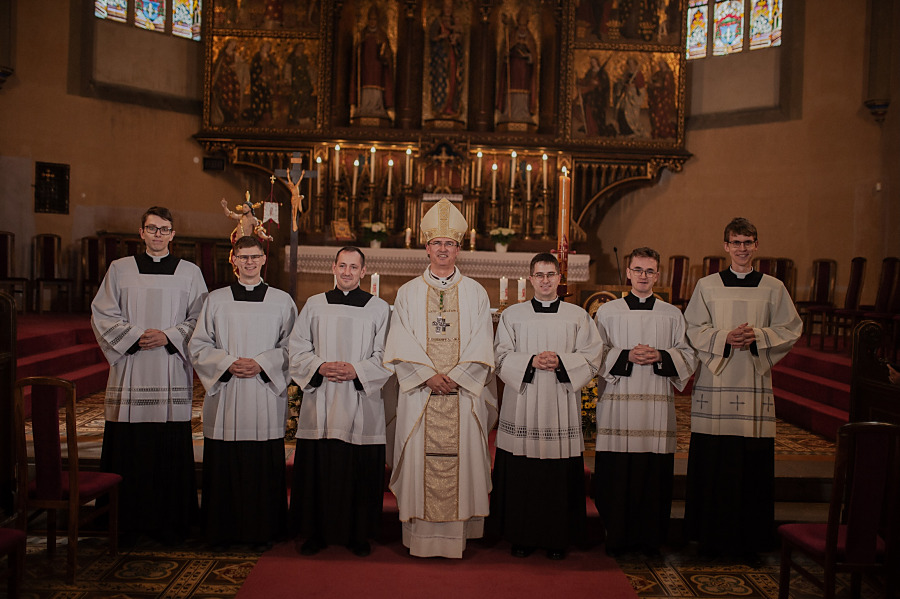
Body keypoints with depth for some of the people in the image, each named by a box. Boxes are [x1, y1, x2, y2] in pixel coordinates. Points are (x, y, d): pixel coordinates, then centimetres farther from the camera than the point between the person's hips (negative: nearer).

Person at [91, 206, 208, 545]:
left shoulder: (189, 273, 9)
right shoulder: (120, 269, 9)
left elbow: (200, 320, 6)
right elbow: (102, 315, 5)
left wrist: (169, 336, -9)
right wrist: (136, 336, -9)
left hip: (172, 374, 0)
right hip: (130, 373, 0)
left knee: (172, 451, 0)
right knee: (128, 449, 0)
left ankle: (170, 524, 12)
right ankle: (127, 525, 13)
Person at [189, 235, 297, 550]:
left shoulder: (282, 301, 7)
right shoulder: (216, 300, 9)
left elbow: (292, 347, 4)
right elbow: (198, 346, 7)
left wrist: (262, 364, -11)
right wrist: (228, 363, -9)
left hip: (266, 395, -1)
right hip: (225, 397, 1)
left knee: (264, 468, 2)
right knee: (223, 466, 3)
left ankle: (262, 532, 15)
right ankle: (222, 531, 17)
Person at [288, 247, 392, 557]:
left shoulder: (379, 308, 5)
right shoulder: (314, 305, 9)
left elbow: (385, 356, 1)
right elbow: (296, 348, 7)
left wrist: (356, 371, -14)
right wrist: (320, 367, -11)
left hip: (361, 402, -1)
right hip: (320, 402, 1)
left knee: (361, 472, 2)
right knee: (318, 470, 4)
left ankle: (358, 534, 16)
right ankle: (317, 532, 18)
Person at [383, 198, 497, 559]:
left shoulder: (476, 293, 8)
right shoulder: (408, 293, 9)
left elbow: (481, 348, 2)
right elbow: (401, 347, 1)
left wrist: (454, 376, -11)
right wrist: (429, 376, -12)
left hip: (464, 394, 0)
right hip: (419, 393, 0)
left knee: (460, 458, 0)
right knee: (419, 460, 0)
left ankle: (456, 536, 11)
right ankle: (420, 537, 10)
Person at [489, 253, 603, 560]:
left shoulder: (578, 316, 9)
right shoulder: (512, 315, 9)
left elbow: (592, 357, 3)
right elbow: (501, 356, 3)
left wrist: (560, 361, -13)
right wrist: (531, 361, -14)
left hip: (561, 408, 0)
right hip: (522, 405, 0)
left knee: (560, 475, 2)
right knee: (520, 475, 1)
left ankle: (557, 538, 15)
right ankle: (521, 536, 14)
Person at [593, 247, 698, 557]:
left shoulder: (672, 315, 11)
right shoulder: (607, 312, 7)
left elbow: (689, 356, 9)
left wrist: (660, 356, -9)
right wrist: (626, 356, -12)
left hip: (657, 404, 1)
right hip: (618, 404, -1)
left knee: (654, 472, 1)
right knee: (616, 473, -2)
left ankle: (650, 538, 15)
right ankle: (617, 537, 12)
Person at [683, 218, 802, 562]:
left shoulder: (773, 288, 9)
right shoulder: (707, 286, 7)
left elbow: (790, 329, 6)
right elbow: (693, 329, 3)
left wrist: (758, 337, -11)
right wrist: (724, 338, -14)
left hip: (755, 385, 1)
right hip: (714, 383, 0)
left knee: (754, 464, 0)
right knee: (712, 463, 0)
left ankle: (750, 540, 12)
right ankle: (711, 536, 12)